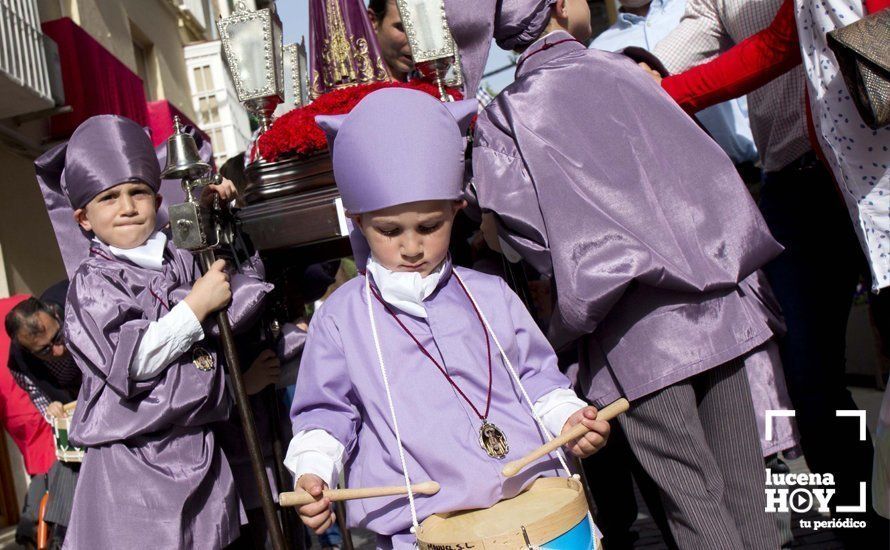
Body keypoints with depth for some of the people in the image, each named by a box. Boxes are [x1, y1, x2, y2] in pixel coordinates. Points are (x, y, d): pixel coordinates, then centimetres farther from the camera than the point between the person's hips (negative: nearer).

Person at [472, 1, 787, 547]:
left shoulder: (504, 115, 5)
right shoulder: (623, 68, 12)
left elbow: (516, 216, -9)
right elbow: (705, 160, 11)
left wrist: (576, 284, 5)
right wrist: (733, 265, 17)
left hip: (633, 325, -3)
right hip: (715, 299, 3)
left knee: (691, 496, 4)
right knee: (743, 485, 11)